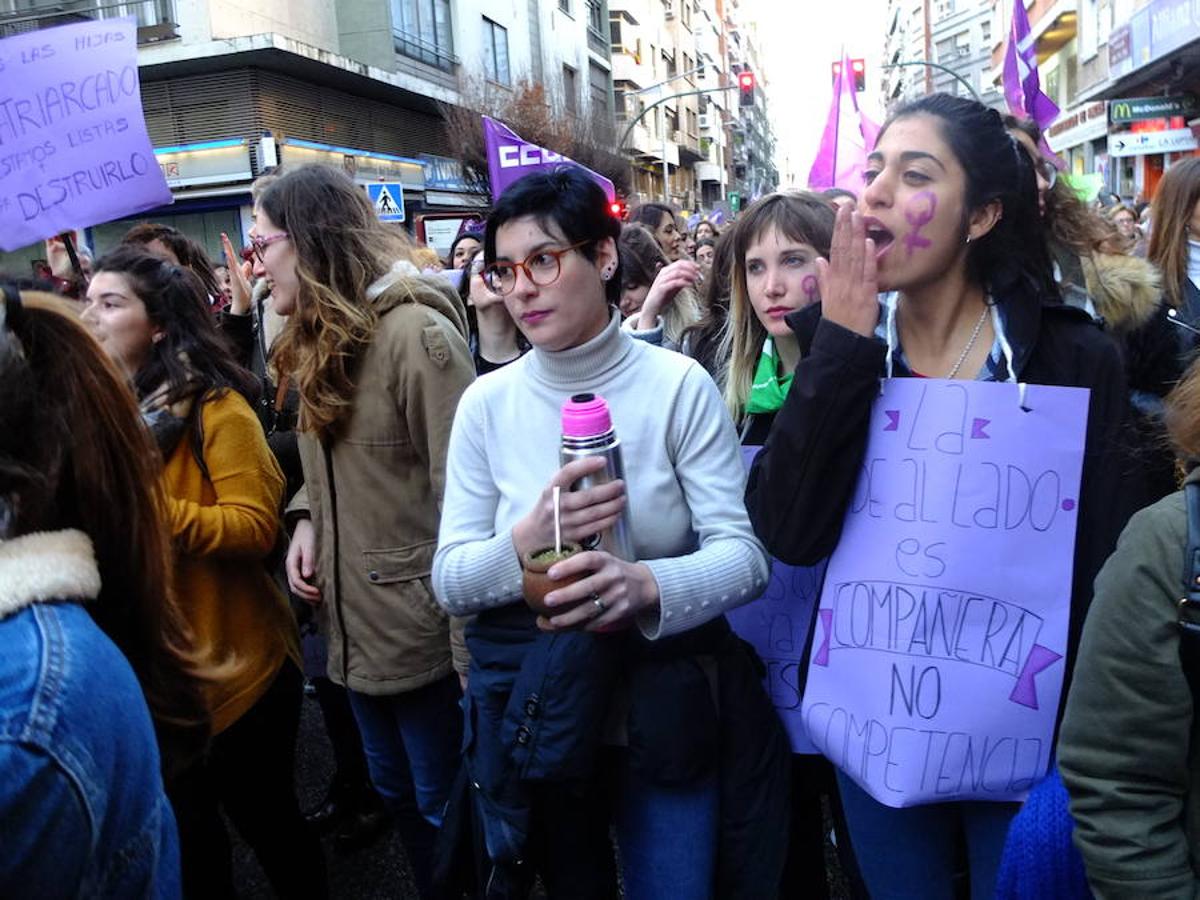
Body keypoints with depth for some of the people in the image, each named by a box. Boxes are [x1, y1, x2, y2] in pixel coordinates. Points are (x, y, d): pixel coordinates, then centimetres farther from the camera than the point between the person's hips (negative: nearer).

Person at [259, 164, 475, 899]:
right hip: (356, 622, 9)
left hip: (422, 628, -8)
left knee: (445, 806, 11)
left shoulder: (416, 333, -19)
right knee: (395, 791, 25)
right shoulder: (320, 339, 9)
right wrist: (306, 516, -4)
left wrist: (475, 654, -22)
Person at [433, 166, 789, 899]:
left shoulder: (679, 385, -12)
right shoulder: (487, 403, -6)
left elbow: (745, 552, -15)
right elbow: (449, 581, -7)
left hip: (666, 709, -2)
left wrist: (647, 586, -36)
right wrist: (526, 542, -28)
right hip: (531, 713, 2)